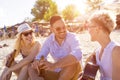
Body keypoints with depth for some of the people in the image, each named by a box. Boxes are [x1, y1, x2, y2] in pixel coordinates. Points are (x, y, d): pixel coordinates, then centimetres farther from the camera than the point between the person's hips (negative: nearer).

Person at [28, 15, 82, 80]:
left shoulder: (72, 37, -18)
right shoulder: (49, 40, -3)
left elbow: (77, 55, -38)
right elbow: (40, 56, -4)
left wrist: (54, 65, -49)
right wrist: (36, 62, -31)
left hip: (73, 72, -4)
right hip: (58, 72, 5)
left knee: (73, 62, -37)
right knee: (32, 69, -10)